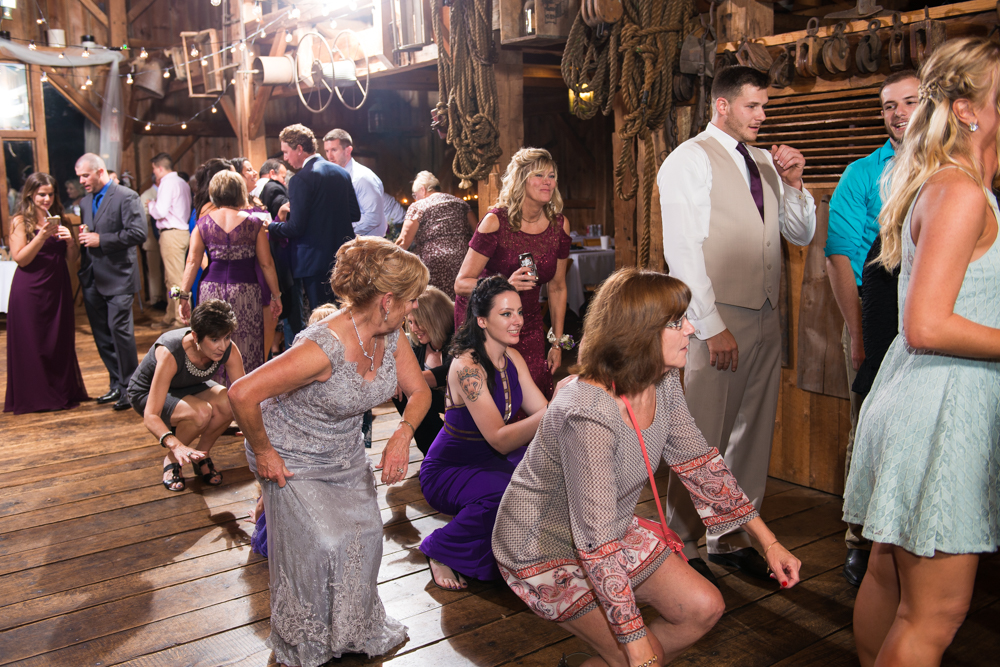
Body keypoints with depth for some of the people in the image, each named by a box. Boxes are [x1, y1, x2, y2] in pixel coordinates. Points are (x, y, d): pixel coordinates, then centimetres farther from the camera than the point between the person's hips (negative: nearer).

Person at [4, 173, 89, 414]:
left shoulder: (59, 219, 11)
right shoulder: (20, 222, -2)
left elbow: (73, 258, 9)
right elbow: (20, 259, -11)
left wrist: (70, 240, -10)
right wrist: (42, 235, -20)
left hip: (58, 287, 4)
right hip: (30, 290, -4)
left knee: (61, 341, 8)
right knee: (33, 343, 2)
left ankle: (63, 393, 19)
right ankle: (37, 397, 12)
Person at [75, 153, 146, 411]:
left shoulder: (127, 197, -8)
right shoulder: (85, 202, 16)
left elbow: (138, 233, -18)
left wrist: (100, 240, -17)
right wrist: (82, 236, 4)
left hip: (118, 278, -8)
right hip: (92, 280, 8)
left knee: (120, 330, -8)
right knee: (102, 335, 11)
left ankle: (130, 387, 2)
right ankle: (117, 385, 22)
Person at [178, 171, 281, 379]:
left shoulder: (203, 224, 3)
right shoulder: (254, 223, -2)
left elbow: (192, 262, -1)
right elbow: (266, 264, -1)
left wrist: (184, 296, 2)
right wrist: (276, 295, 6)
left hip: (211, 291, 2)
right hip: (246, 290, -2)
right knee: (246, 350, 4)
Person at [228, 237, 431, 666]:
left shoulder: (389, 336, -12)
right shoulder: (323, 349, -36)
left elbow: (419, 391, 1)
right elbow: (243, 394, -35)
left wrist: (403, 435, -19)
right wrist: (262, 452, -21)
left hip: (346, 456, 7)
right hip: (295, 462, -6)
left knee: (363, 534, 5)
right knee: (320, 547, -8)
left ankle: (356, 629, 33)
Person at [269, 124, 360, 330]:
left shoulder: (301, 179, -14)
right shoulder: (341, 173, 8)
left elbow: (296, 228, -17)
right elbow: (355, 214, 12)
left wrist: (269, 225, -1)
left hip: (316, 262, -7)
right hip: (345, 258, 7)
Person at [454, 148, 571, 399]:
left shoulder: (559, 224, -3)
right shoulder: (496, 222, -17)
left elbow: (557, 288, 7)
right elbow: (461, 283, -19)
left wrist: (557, 343, 6)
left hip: (528, 319, 4)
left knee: (539, 390, -7)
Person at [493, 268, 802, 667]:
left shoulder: (664, 383, -10)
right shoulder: (589, 416, -35)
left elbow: (699, 465, 3)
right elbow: (597, 544, -33)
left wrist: (768, 542, 3)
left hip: (614, 531, 8)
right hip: (544, 550, -8)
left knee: (704, 607, 1)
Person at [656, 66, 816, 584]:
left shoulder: (764, 162, 16)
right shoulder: (690, 159, -5)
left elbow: (802, 235, 19)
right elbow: (683, 252, -13)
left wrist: (794, 183, 1)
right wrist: (711, 326, -17)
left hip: (765, 317, 8)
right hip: (716, 320, -7)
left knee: (753, 434, 13)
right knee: (703, 440, -3)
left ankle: (730, 536, 28)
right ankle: (683, 545, 13)